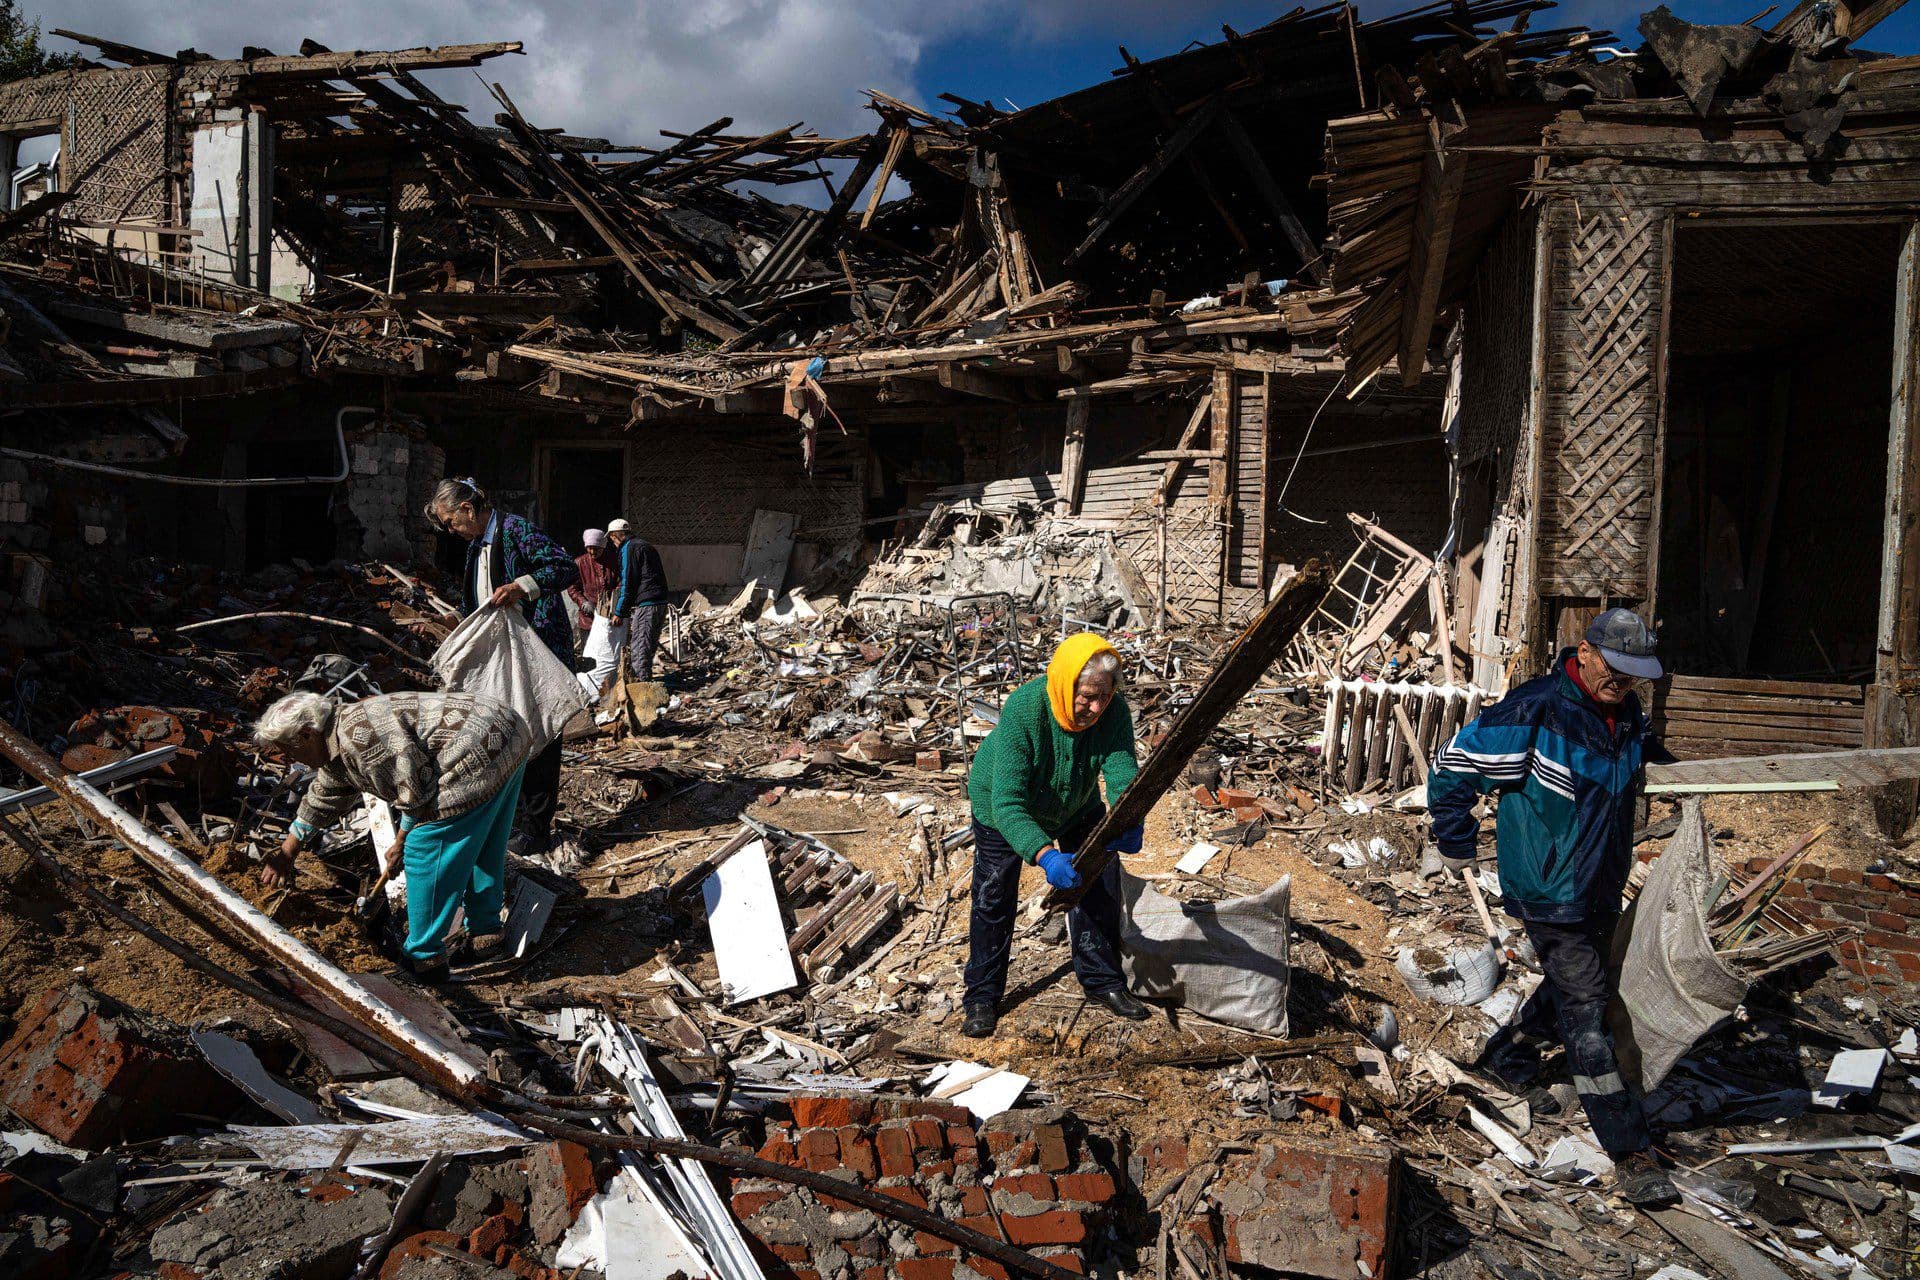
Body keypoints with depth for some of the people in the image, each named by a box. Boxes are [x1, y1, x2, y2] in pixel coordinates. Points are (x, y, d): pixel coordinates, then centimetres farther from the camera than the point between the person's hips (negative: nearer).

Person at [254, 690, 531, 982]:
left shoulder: (357, 732, -15)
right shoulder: (338, 746, 20)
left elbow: (416, 785, -17)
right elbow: (321, 800, 36)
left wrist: (401, 840, 0)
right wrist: (285, 854, 46)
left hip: (482, 757, -11)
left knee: (426, 854, -1)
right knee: (480, 848, 25)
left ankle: (424, 959, 10)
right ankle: (485, 932, 40)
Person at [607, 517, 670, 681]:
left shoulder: (628, 549, -4)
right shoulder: (647, 545, 24)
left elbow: (627, 583, -9)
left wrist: (619, 613, -5)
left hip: (645, 605, -9)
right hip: (661, 603, 9)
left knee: (639, 649, -8)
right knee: (649, 646, 12)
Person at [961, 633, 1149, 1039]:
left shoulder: (1114, 711, -31)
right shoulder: (1022, 711, -42)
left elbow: (1123, 774, -37)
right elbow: (1007, 803, -46)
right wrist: (1044, 855, -60)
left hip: (1076, 804, 4)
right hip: (1002, 805, -4)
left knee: (1100, 886, 5)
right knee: (994, 897, -1)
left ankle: (1102, 979, 25)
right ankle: (982, 996, 16)